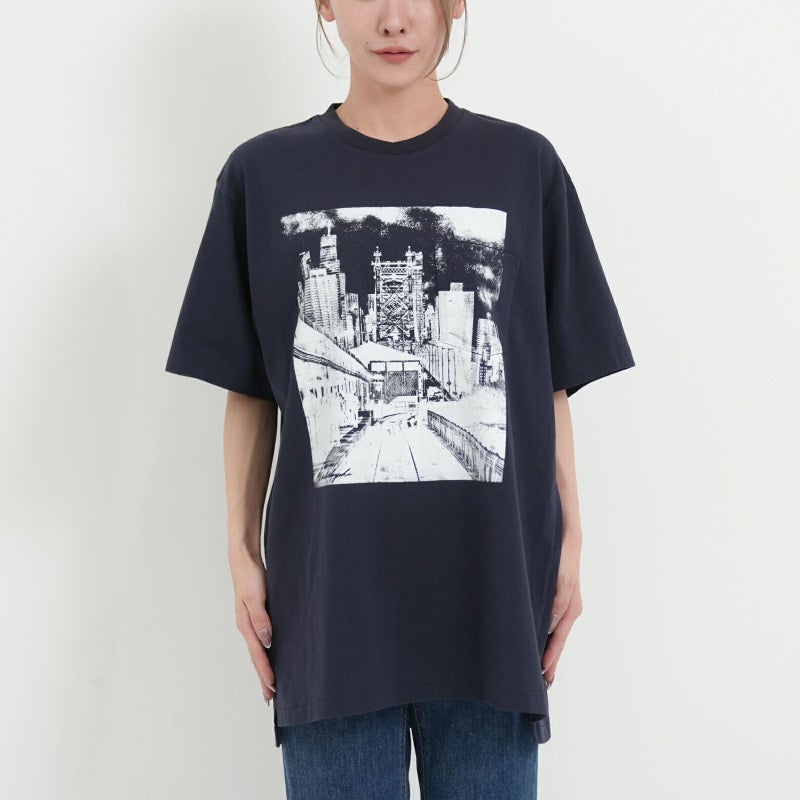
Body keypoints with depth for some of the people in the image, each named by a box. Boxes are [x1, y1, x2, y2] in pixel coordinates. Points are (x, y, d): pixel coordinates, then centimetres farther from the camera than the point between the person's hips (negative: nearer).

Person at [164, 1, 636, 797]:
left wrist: (569, 543, 2)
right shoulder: (262, 174, 4)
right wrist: (242, 550, 3)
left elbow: (552, 385, 6)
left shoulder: (525, 166, 4)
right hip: (329, 598, 0)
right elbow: (248, 393, 7)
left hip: (491, 593, 0)